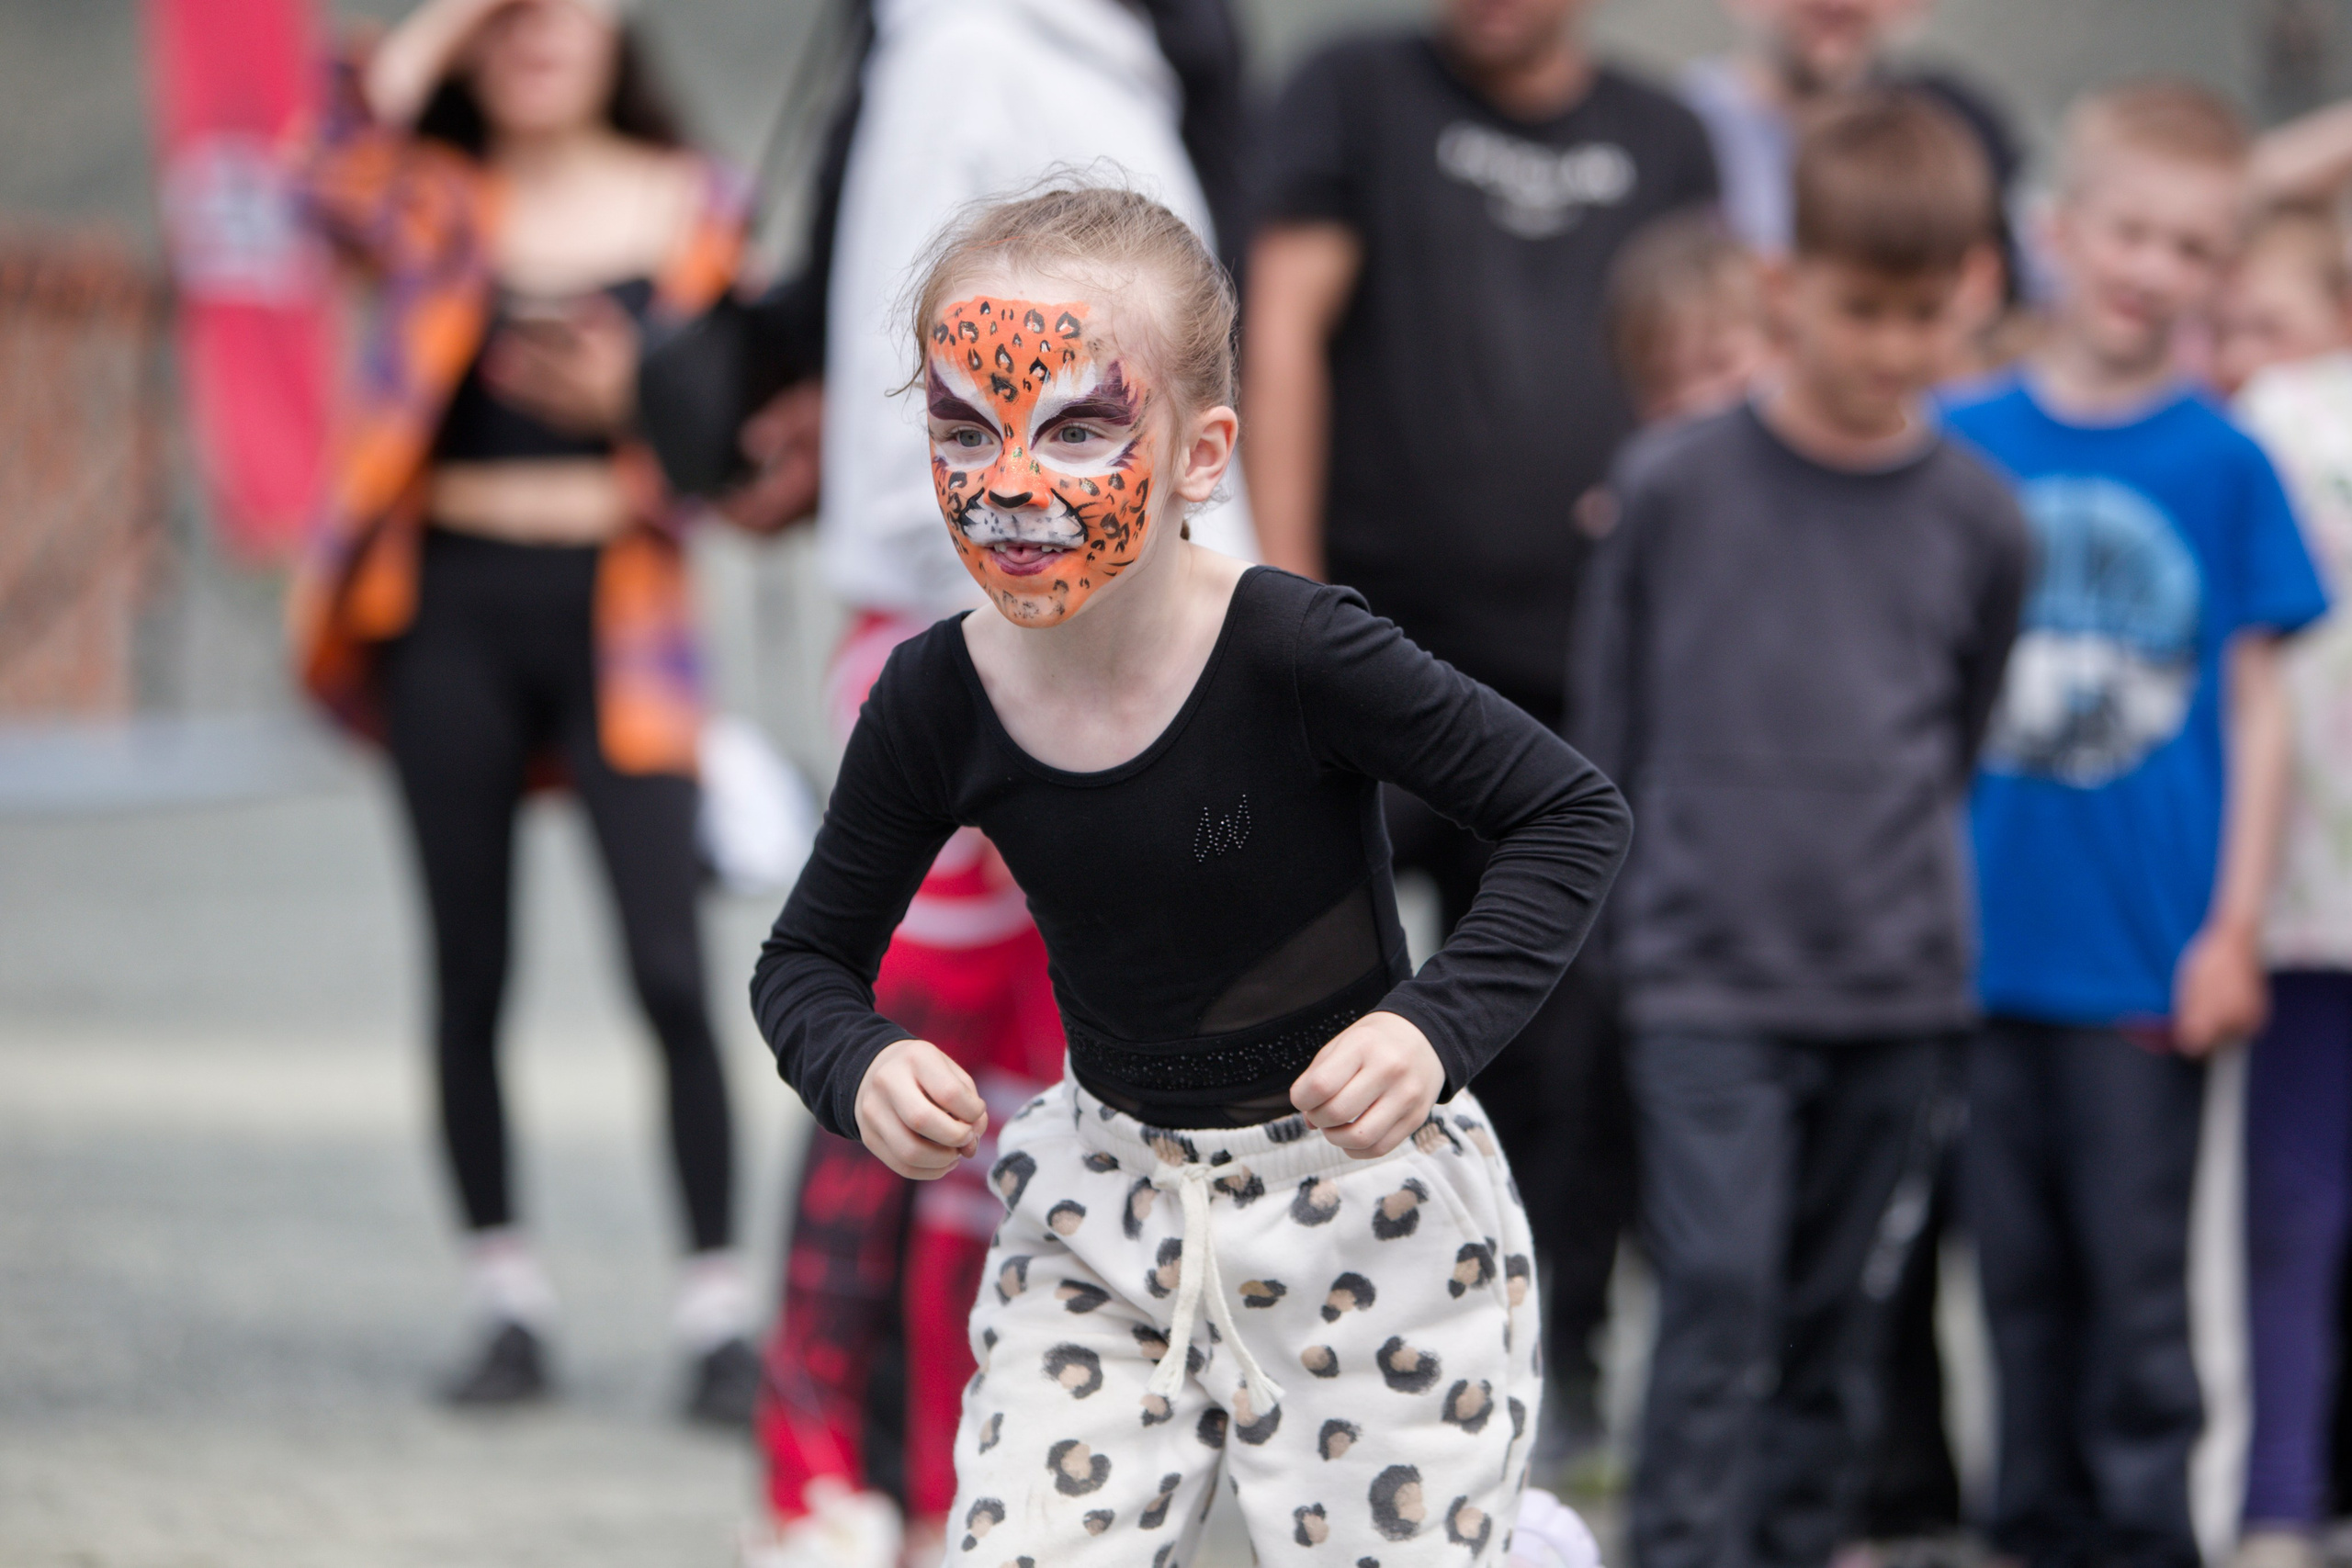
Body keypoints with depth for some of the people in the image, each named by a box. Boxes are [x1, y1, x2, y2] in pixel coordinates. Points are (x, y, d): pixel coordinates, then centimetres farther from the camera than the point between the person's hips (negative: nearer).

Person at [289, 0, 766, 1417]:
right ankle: (511, 1306, 12)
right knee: (471, 978, 3)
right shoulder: (439, 209, 9)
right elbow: (338, 176, -14)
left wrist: (631, 397, -14)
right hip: (454, 611, 1)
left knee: (669, 968, -11)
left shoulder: (693, 207, 9)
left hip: (614, 612, -1)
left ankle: (722, 1314, -8)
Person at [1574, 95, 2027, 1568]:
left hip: (1894, 987, 3)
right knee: (1720, 1299, -12)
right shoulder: (1677, 484, -5)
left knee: (1837, 1322, 8)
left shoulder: (1977, 521, 1)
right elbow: (1611, 717, 6)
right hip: (1706, 980, -3)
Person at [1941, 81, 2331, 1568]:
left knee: (2138, 1277, 1)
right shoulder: (1965, 443, 3)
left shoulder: (2223, 466, -1)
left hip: (2148, 947, -2)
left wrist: (2235, 926, -3)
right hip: (1982, 936, 2)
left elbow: (2257, 709, 1)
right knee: (2019, 1265, 10)